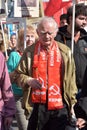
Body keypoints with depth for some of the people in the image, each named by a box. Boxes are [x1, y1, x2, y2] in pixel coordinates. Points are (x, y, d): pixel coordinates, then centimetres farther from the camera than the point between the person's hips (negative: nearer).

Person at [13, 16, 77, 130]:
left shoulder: (65, 52, 3)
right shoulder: (30, 52, 2)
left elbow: (71, 79, 7)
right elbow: (18, 75, 7)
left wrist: (72, 102, 7)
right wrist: (28, 80, -14)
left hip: (60, 107, 0)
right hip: (37, 106, 0)